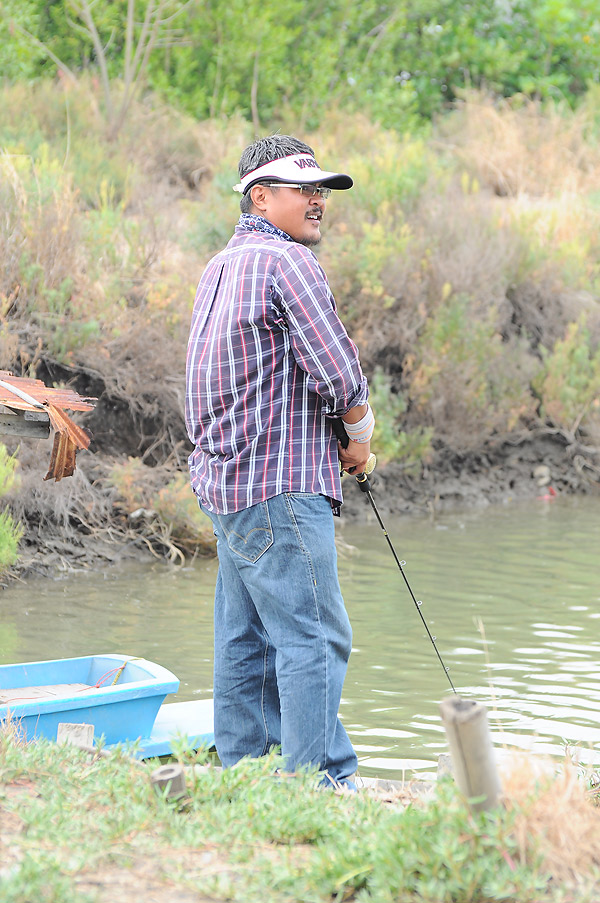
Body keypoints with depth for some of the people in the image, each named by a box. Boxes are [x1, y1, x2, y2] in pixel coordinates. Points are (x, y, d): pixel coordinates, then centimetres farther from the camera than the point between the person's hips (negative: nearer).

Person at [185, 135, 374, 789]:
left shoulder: (219, 267, 17)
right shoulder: (287, 263, -12)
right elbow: (338, 372, -17)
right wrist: (359, 436, 2)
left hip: (224, 477, 10)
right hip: (280, 484, -10)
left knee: (246, 637, 12)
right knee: (313, 636, -9)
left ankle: (241, 770, 16)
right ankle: (322, 779, -11)